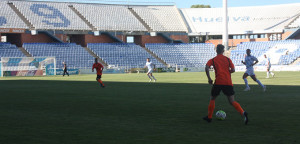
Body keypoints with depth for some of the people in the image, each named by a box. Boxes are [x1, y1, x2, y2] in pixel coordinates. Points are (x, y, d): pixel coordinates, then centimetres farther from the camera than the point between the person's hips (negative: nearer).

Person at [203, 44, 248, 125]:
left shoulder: (212, 60, 8)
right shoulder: (228, 59, 13)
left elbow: (207, 68, -9)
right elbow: (233, 70, 4)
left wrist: (209, 79, -3)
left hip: (218, 82, -1)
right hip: (228, 82, 1)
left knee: (212, 99, 19)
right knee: (232, 101, 0)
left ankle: (209, 117, 20)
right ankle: (243, 113, -22)